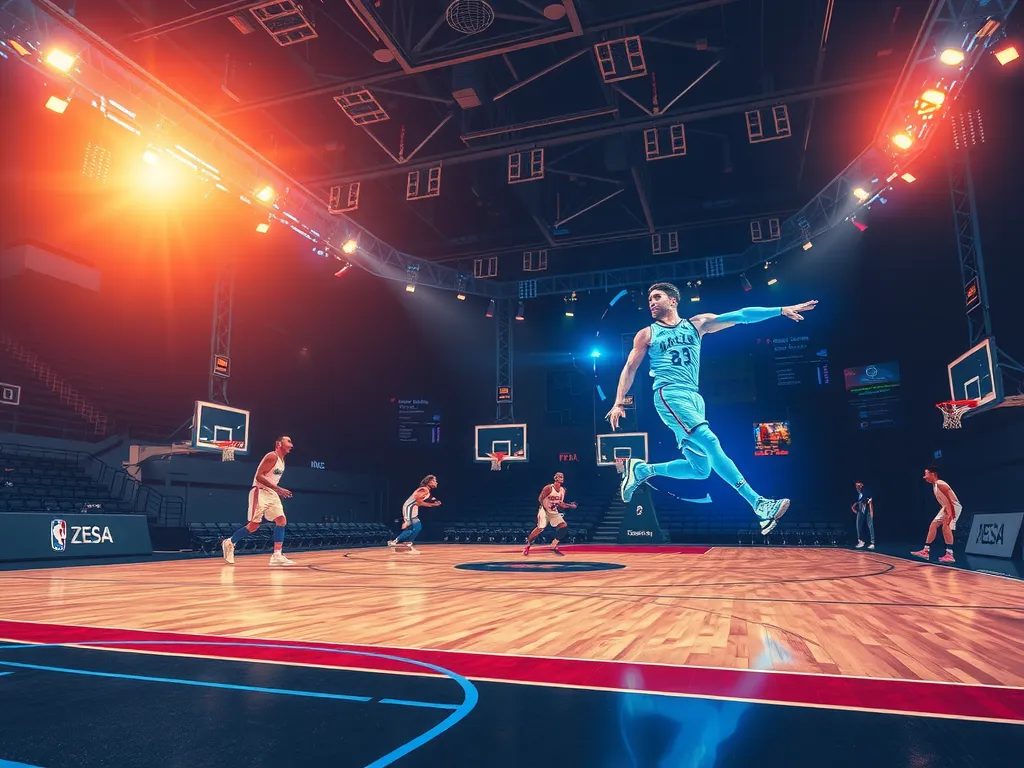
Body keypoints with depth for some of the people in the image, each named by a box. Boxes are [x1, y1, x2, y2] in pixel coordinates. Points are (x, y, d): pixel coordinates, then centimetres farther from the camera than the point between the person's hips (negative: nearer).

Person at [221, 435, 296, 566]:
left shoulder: (281, 460, 13)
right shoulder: (272, 456, -16)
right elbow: (259, 476, -23)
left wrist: (279, 490, 13)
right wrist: (277, 488, -27)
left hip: (271, 493, 9)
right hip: (260, 492, -9)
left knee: (282, 521, -3)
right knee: (254, 525, -5)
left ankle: (277, 556, -5)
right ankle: (229, 543, 19)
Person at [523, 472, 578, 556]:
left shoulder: (563, 490, 2)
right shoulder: (548, 488, -18)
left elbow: (561, 504, 11)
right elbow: (540, 499, -15)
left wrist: (569, 506, -2)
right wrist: (546, 508, -26)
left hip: (554, 512, 6)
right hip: (544, 510, -6)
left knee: (563, 525, -8)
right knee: (540, 528, -13)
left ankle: (554, 546, -1)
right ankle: (528, 544, 7)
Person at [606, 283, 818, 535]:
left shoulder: (697, 324, 16)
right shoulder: (646, 334, 10)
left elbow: (739, 316, 8)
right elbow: (629, 369, 10)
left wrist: (781, 310, 1)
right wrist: (619, 403, 0)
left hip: (693, 397, 5)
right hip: (669, 394, -5)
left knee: (701, 470, 0)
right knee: (711, 443, -23)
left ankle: (642, 469, 15)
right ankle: (758, 503, -25)